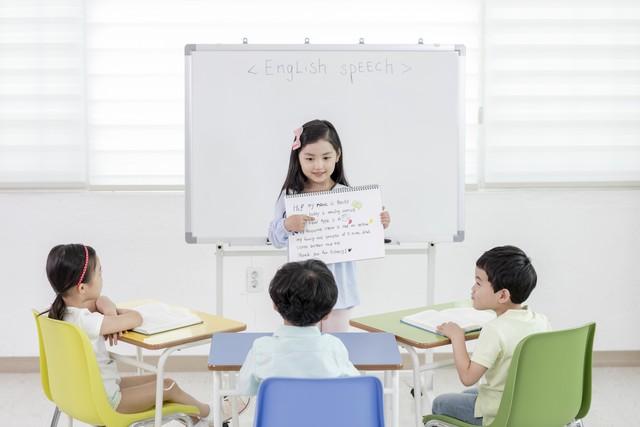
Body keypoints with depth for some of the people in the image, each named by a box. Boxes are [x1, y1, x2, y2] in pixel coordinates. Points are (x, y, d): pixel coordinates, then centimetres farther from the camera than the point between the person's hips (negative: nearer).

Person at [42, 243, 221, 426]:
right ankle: (208, 412, 26)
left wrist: (110, 311, -12)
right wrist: (115, 316, -5)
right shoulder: (87, 321, -32)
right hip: (103, 399, -9)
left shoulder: (64, 309, -5)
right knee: (169, 387, 3)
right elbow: (136, 318, -25)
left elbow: (101, 301, 10)